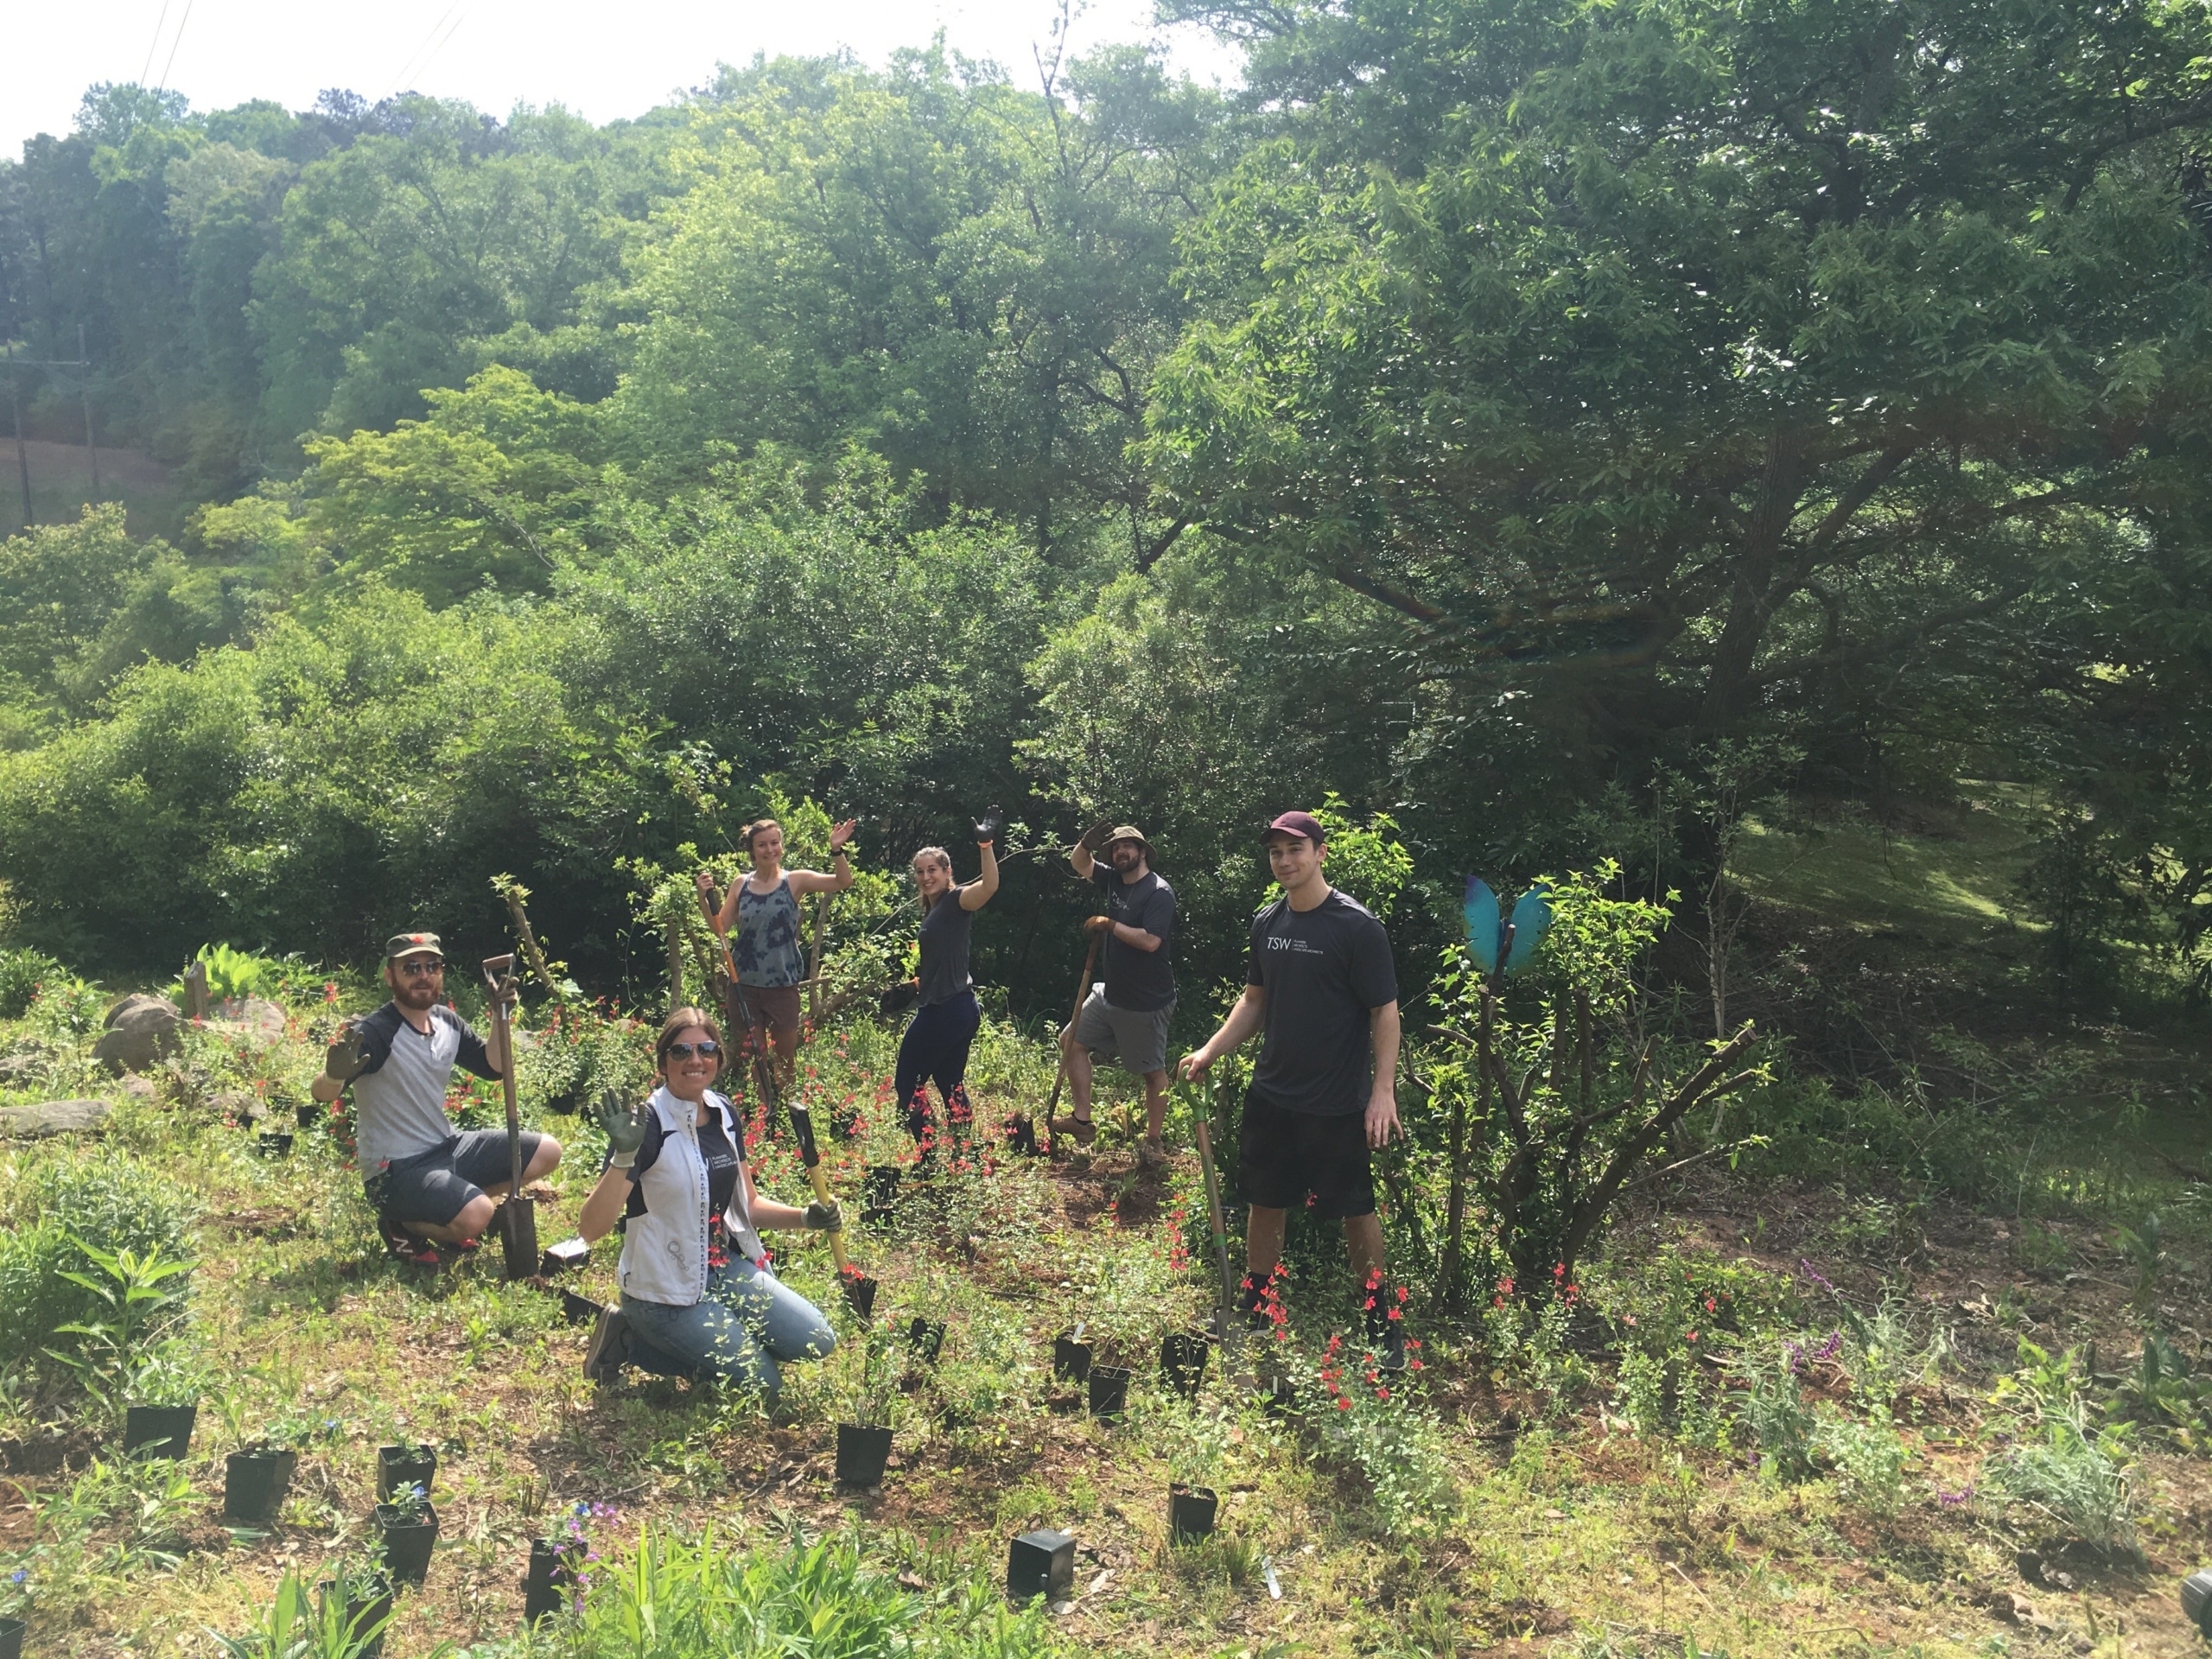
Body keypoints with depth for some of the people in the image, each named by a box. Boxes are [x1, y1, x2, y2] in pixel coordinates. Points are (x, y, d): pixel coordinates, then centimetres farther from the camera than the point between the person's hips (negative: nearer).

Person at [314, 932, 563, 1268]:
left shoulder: (447, 1022, 3)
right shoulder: (375, 1033, -19)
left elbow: (496, 1067, 9)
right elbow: (321, 1094, -30)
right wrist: (334, 1076, -54)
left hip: (448, 1146, 8)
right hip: (396, 1170, -8)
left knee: (547, 1152, 4)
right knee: (476, 1215, -32)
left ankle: (449, 1213, 13)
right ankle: (401, 1224, 0)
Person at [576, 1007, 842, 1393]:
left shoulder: (724, 1114, 3)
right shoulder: (648, 1125, -18)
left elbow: (748, 1205, 13)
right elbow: (591, 1228, -26)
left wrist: (804, 1217, -5)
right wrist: (623, 1156, -40)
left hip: (729, 1269, 7)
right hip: (666, 1290, -7)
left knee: (817, 1341, -3)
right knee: (762, 1381, -10)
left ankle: (691, 1342, 12)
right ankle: (633, 1342, 5)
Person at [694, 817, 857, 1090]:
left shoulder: (795, 881, -4)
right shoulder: (741, 886, 3)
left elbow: (843, 882, -14)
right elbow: (720, 928, 3)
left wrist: (836, 850, -29)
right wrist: (705, 897, -10)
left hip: (783, 984, -2)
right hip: (745, 985, 2)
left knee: (786, 1060, 11)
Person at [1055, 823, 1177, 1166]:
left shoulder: (1159, 893, -18)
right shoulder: (1114, 880, 6)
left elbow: (1150, 941, -28)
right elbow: (1079, 864, 15)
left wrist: (1108, 924, -20)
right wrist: (1088, 840, -7)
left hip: (1147, 1002, -9)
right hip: (1111, 993, 9)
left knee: (1153, 1070, 3)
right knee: (1073, 1041, 9)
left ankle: (1153, 1142, 15)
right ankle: (1082, 1120, 14)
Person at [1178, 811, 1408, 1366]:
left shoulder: (1357, 927, -14)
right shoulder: (1267, 923, 5)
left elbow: (1385, 1012, -13)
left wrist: (1383, 1091, -20)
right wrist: (1209, 1052, 5)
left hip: (1338, 1107, -5)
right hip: (1271, 1096, 5)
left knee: (1356, 1211, 7)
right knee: (1265, 1204, 14)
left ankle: (1379, 1317, 25)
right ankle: (1251, 1313, 30)